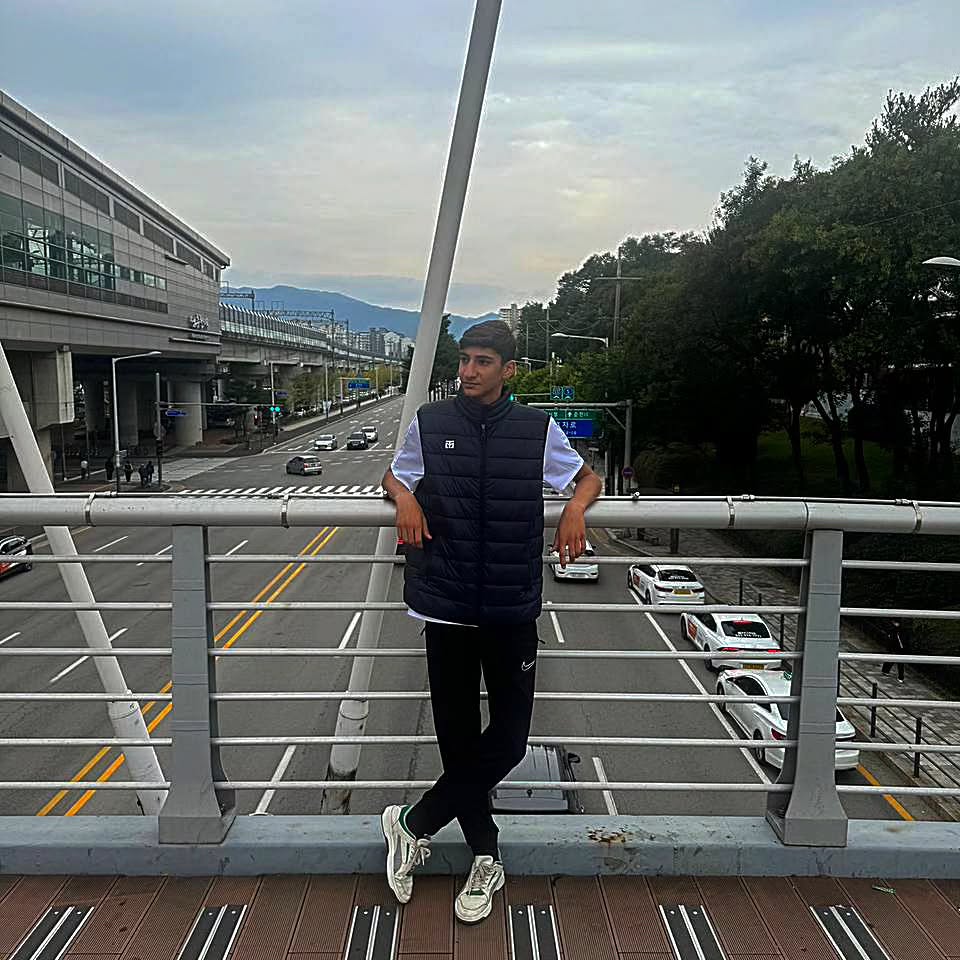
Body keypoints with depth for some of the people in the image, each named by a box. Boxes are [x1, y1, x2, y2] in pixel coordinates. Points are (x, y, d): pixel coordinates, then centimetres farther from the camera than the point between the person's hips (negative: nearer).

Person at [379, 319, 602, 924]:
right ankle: (485, 861, 29)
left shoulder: (537, 429, 1)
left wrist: (577, 507, -8)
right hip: (447, 605, 0)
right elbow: (395, 475, 18)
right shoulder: (429, 424, 3)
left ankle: (415, 824, 24)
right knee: (459, 739, 8)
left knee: (508, 742, 3)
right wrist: (405, 497, -5)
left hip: (513, 607, 0)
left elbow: (589, 477, 14)